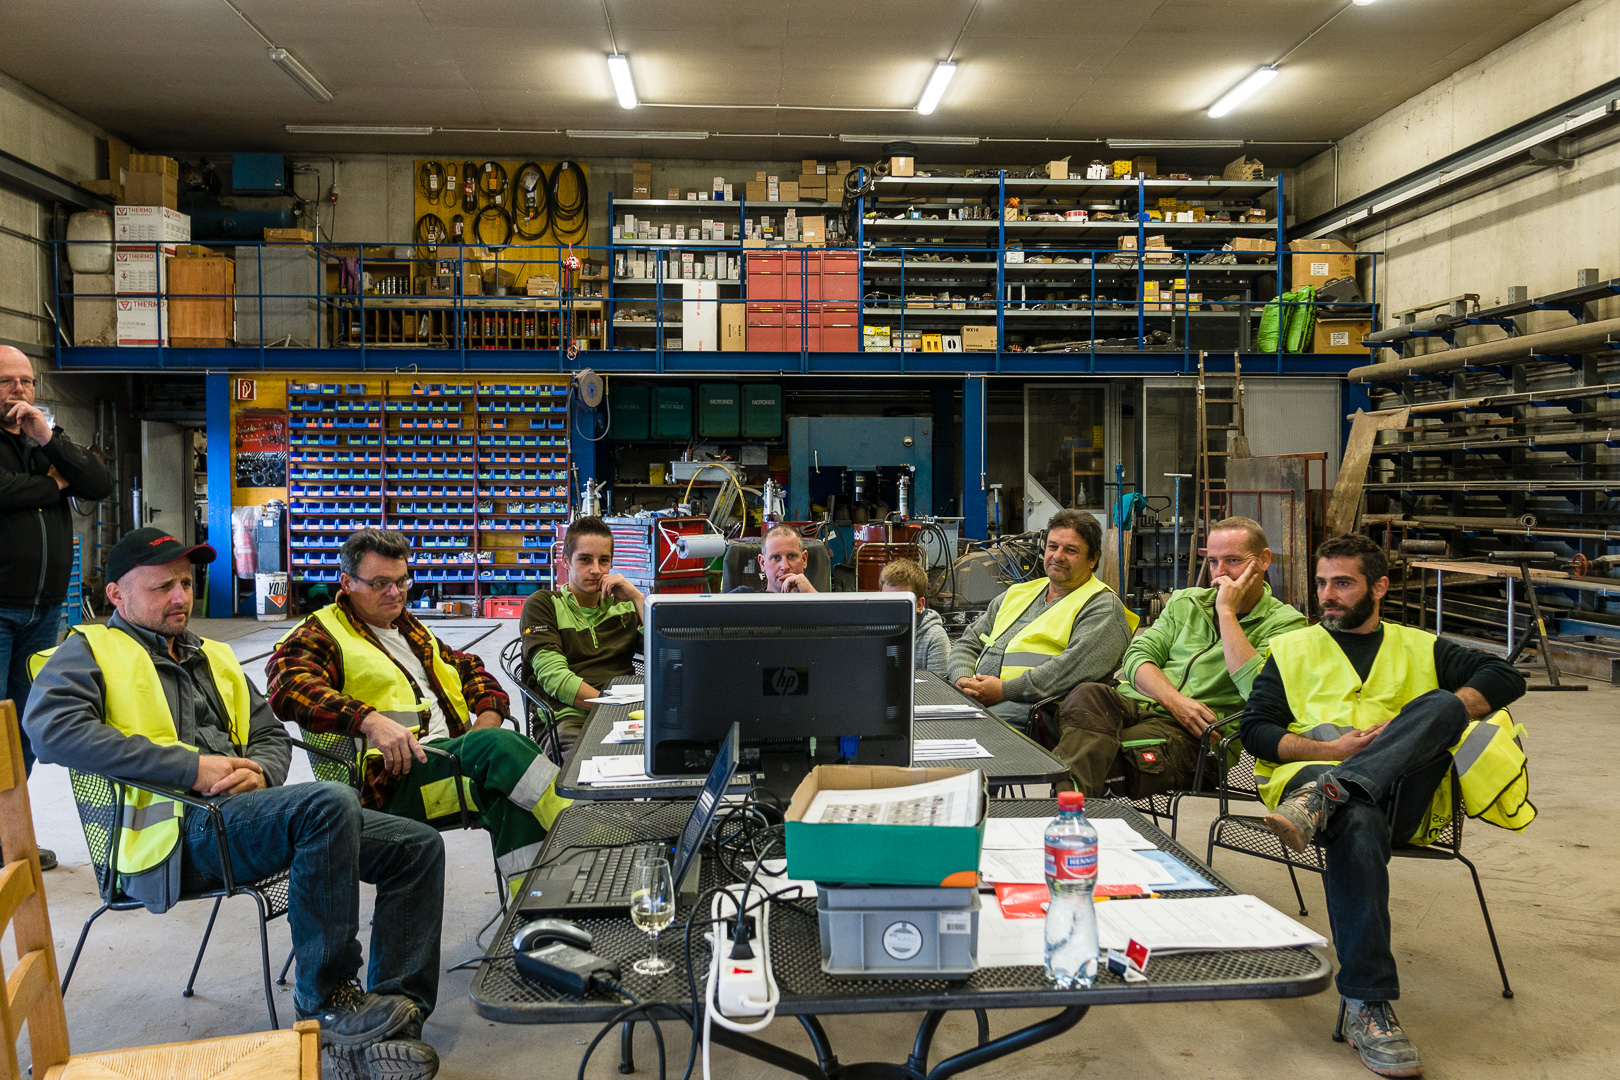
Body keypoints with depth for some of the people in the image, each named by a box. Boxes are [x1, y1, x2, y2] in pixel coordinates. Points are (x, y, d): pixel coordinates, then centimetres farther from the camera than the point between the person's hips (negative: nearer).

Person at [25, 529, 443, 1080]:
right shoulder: (91, 649, 8)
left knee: (417, 845, -7)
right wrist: (191, 767, -18)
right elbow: (50, 725, -13)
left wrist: (260, 771, 1)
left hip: (244, 811, 8)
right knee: (331, 800, -34)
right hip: (177, 830, -7)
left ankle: (389, 1023, -9)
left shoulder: (215, 657, 29)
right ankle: (324, 1002, -20)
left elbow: (272, 734, 29)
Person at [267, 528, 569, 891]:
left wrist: (488, 714, 13)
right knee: (502, 746, -31)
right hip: (389, 776, -7)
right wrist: (370, 720, -31)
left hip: (454, 754, 7)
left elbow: (468, 667, 36)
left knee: (513, 791, -26)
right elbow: (289, 685, -16)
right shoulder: (320, 635, 5)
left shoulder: (410, 628, 28)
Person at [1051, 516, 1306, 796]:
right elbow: (1137, 657, 14)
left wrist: (1226, 612, -6)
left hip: (1193, 733, -4)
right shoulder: (1185, 602, 25)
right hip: (1136, 703, 4)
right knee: (1088, 696, -34)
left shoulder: (1285, 623, 8)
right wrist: (1174, 700, -7)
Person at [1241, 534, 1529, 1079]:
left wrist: (1431, 723, -6)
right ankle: (1367, 1006, -37)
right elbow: (1255, 730, 11)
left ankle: (1327, 796, -43)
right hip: (1314, 770, -1)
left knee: (1443, 704, -27)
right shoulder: (1291, 649, 23)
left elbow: (1505, 677, 11)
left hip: (1408, 797, 1)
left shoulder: (1420, 648, 26)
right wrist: (1334, 747, -5)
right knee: (1358, 822, -38)